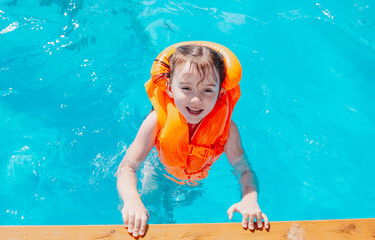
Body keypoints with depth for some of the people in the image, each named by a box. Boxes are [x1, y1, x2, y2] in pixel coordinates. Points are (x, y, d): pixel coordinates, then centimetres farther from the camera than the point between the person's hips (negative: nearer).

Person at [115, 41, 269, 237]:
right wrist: (132, 201, -58)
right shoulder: (157, 121, -37)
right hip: (163, 172, 0)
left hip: (205, 178, 1)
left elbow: (244, 171, -28)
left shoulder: (226, 127, -34)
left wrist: (249, 201, -51)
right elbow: (127, 168, -37)